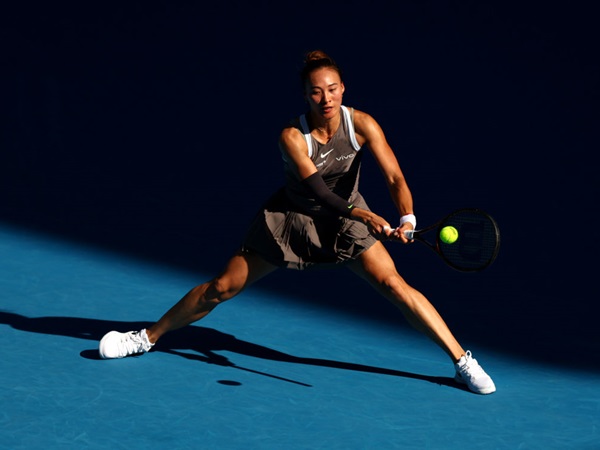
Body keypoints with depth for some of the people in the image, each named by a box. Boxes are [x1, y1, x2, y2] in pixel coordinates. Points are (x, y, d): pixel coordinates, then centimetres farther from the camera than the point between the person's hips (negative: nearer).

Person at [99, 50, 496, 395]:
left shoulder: (362, 125, -20)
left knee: (394, 285, -17)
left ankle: (461, 361, -9)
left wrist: (407, 219, -44)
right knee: (223, 286, 2)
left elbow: (394, 176, -26)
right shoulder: (292, 136, -24)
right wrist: (361, 214, -48)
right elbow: (316, 189, -33)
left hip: (347, 219, 1)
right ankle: (149, 337, 21)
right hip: (292, 218, -1)